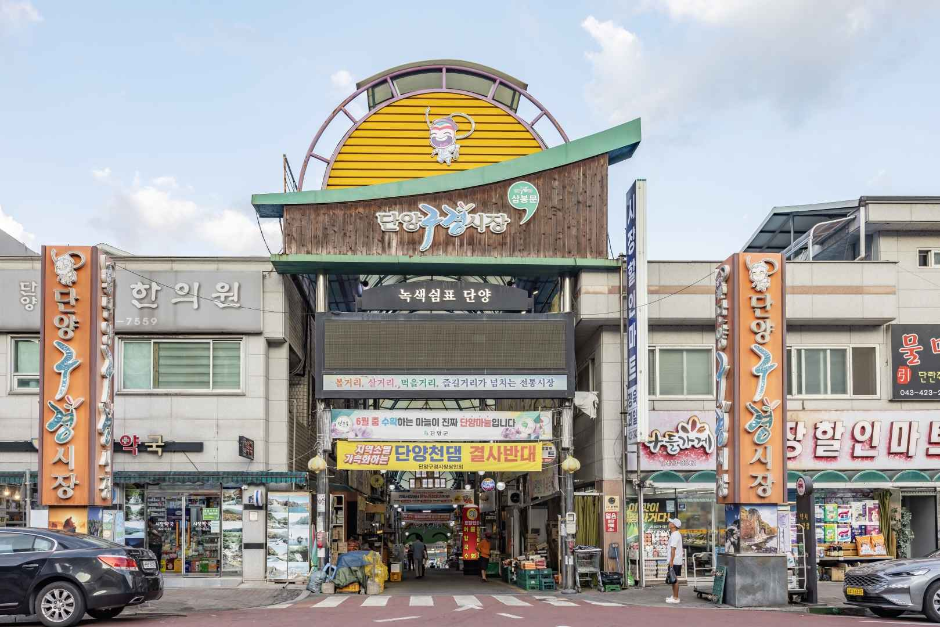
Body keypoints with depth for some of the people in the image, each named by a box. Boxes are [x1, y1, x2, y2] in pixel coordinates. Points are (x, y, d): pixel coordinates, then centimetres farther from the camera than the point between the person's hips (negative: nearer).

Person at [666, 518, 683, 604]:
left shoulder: (674, 535, -17)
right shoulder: (677, 534, 16)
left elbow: (673, 549, -21)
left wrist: (671, 560, -23)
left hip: (674, 561, -10)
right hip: (677, 561, 10)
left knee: (674, 579, -6)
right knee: (674, 579, 16)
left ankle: (675, 598, -4)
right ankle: (674, 596, 23)